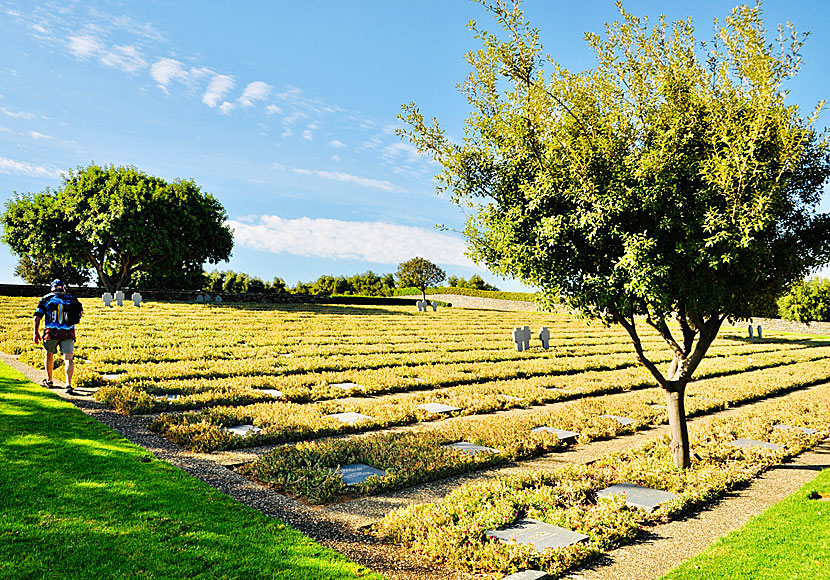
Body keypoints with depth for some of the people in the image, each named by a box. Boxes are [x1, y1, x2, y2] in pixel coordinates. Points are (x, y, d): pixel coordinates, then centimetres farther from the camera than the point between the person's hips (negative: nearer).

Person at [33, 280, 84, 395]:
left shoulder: (45, 299, 5)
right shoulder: (72, 299, 7)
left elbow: (37, 317, 1)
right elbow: (81, 312, 20)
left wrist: (36, 333, 9)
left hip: (51, 332, 1)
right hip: (68, 333, 0)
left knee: (49, 355, 23)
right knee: (69, 358, -3)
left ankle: (49, 381, 33)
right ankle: (69, 384, -16)